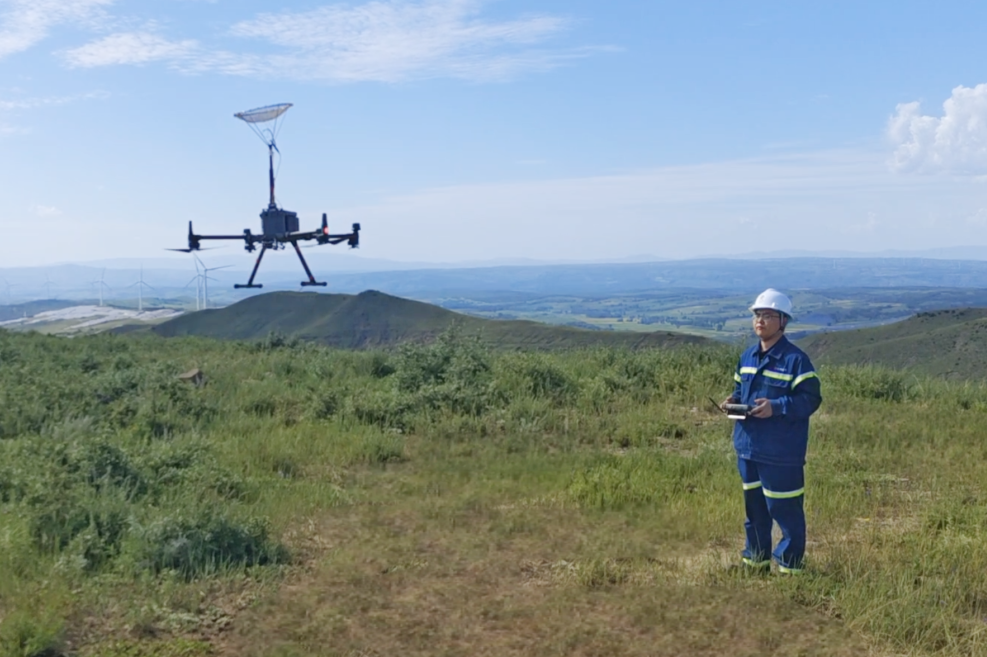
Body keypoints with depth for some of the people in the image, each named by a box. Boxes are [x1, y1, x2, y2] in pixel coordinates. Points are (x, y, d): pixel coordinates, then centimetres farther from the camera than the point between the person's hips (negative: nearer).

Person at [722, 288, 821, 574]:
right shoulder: (747, 357, 10)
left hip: (781, 452, -7)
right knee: (753, 504, 17)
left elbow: (810, 399, -15)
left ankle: (790, 562, 16)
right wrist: (733, 400, 0)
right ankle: (756, 557, 31)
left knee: (785, 508, 1)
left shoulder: (795, 359, -12)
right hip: (747, 446, 7)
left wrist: (776, 407, -25)